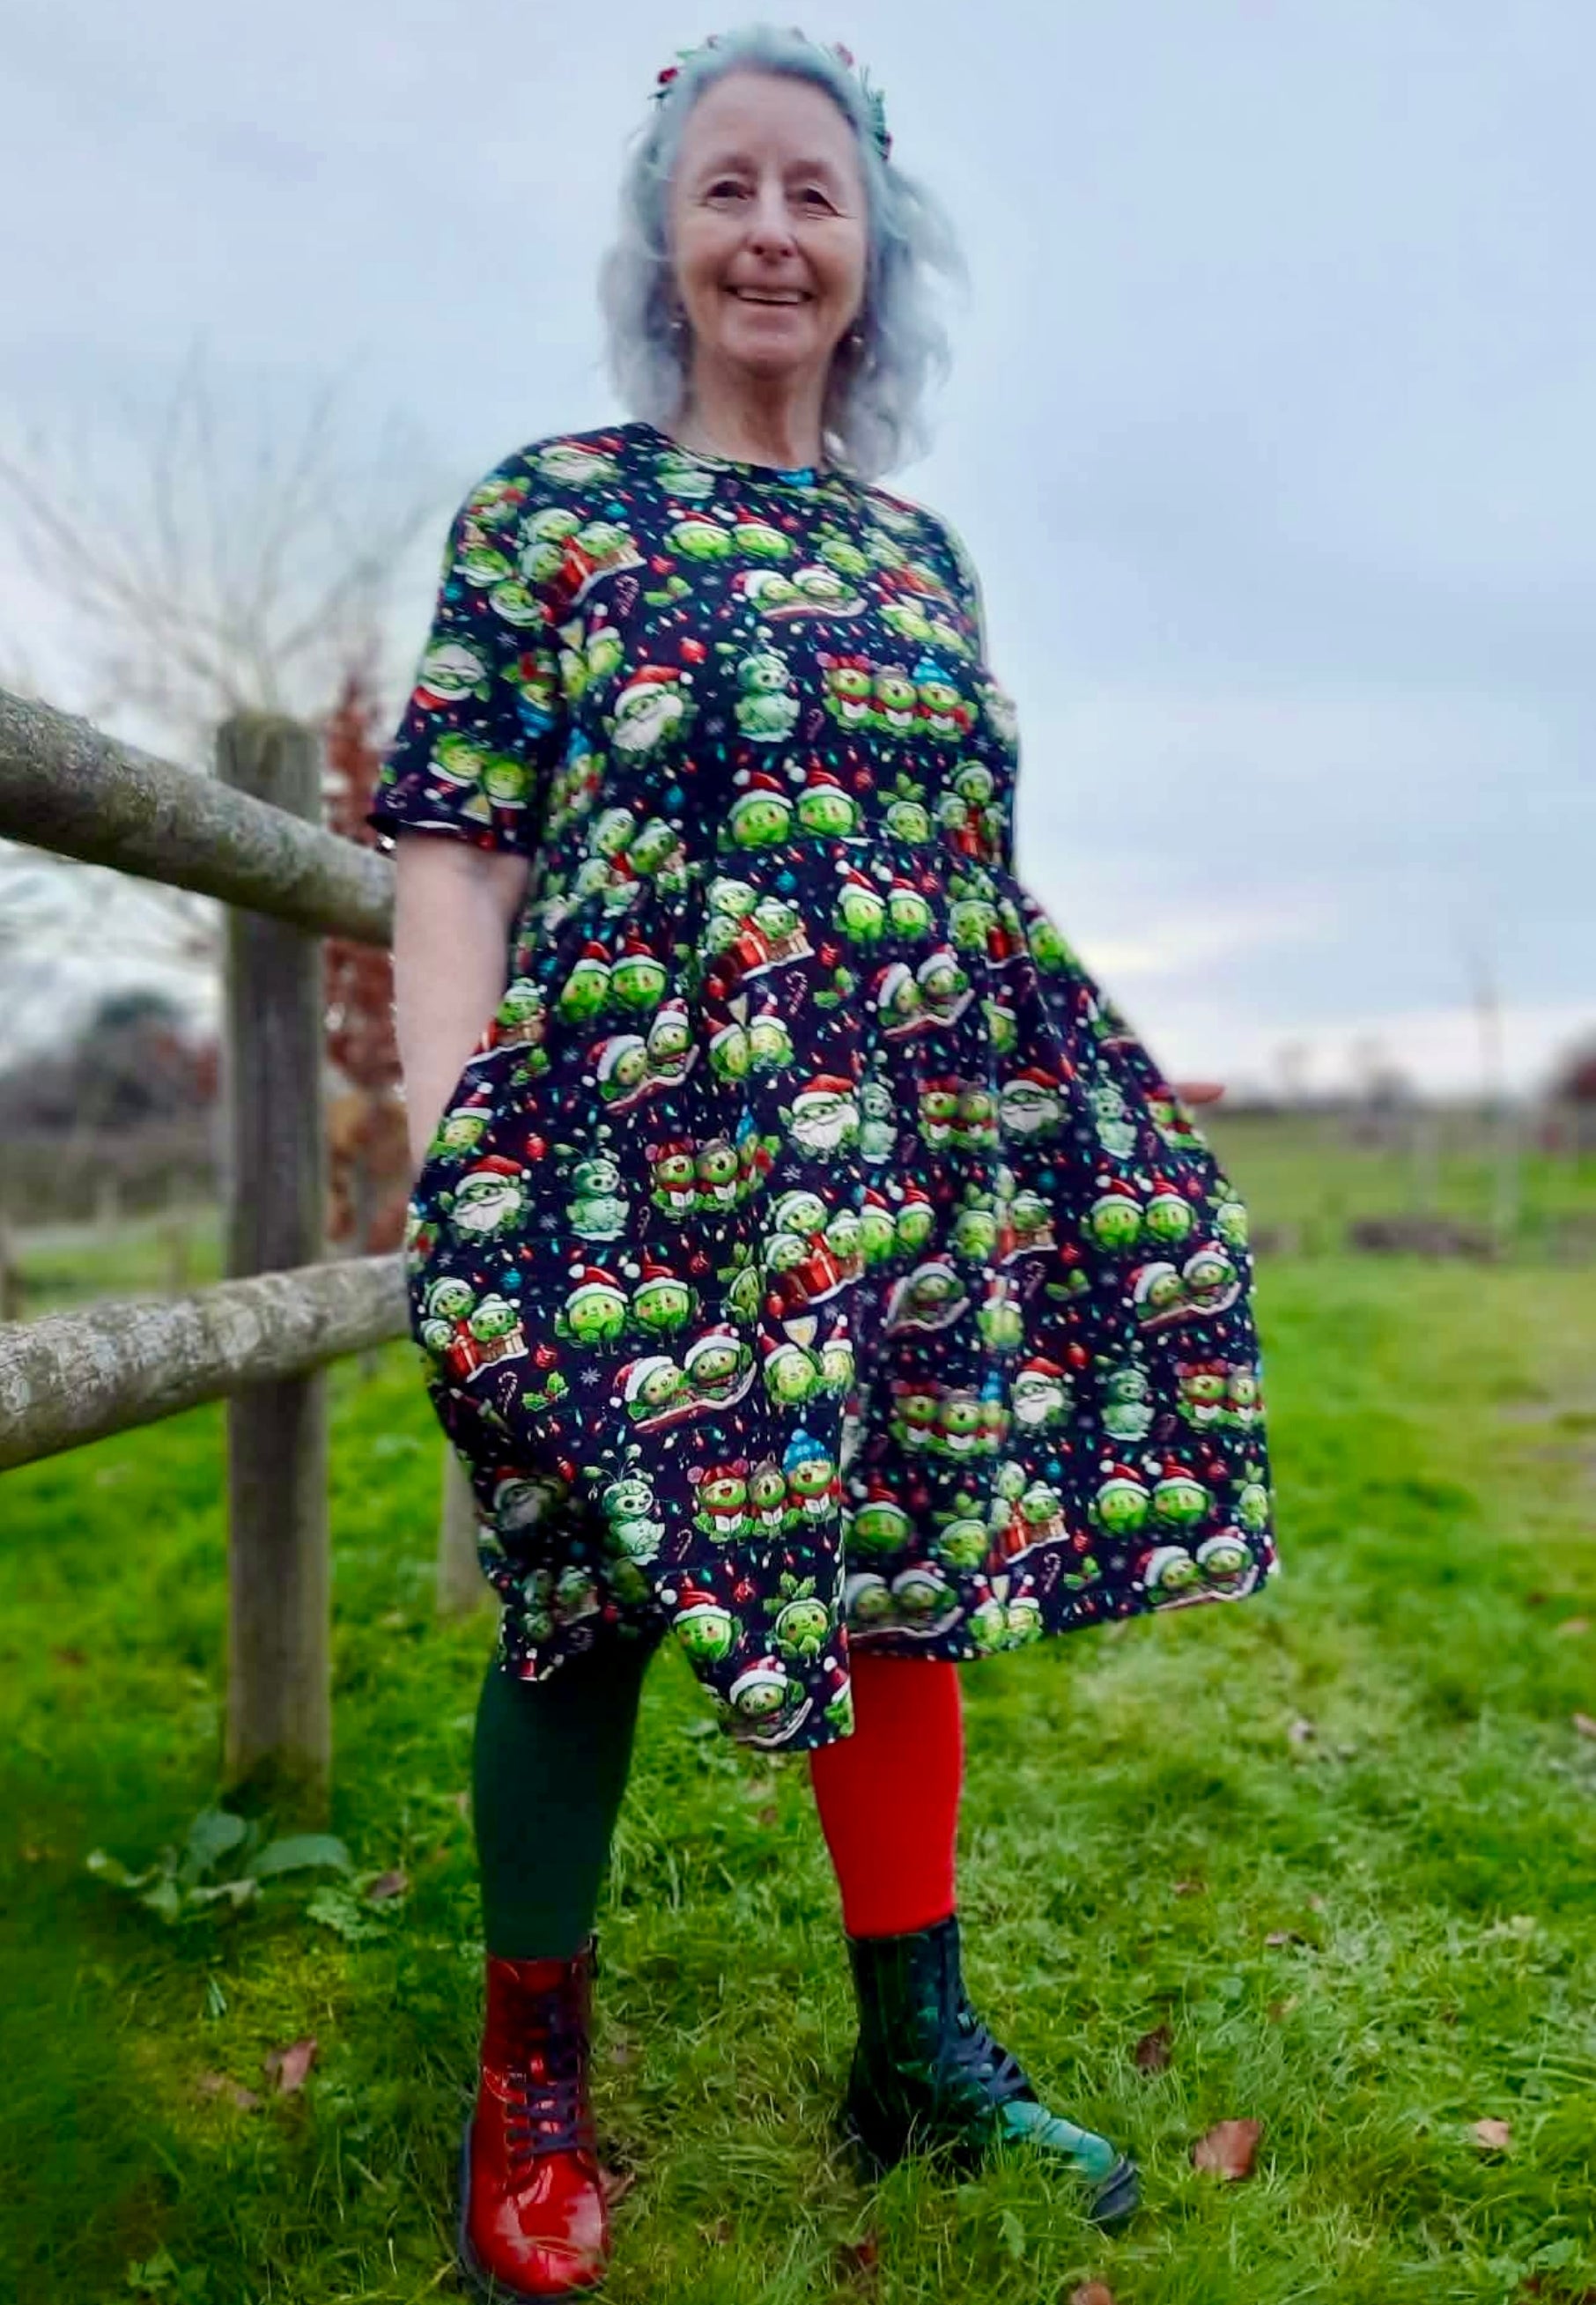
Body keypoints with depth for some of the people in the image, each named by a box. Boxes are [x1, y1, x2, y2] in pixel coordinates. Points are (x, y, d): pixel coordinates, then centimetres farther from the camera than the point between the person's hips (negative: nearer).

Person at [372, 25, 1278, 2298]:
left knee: (907, 1573, 9)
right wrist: (451, 1158, -14)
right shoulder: (547, 508, 5)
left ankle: (921, 2046, 27)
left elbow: (970, 878, 17)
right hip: (620, 1149, -4)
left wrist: (1079, 1125, 12)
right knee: (589, 1598, 3)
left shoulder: (918, 551, 17)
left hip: (909, 1162, 5)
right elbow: (454, 857, -3)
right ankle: (530, 2075, 25)